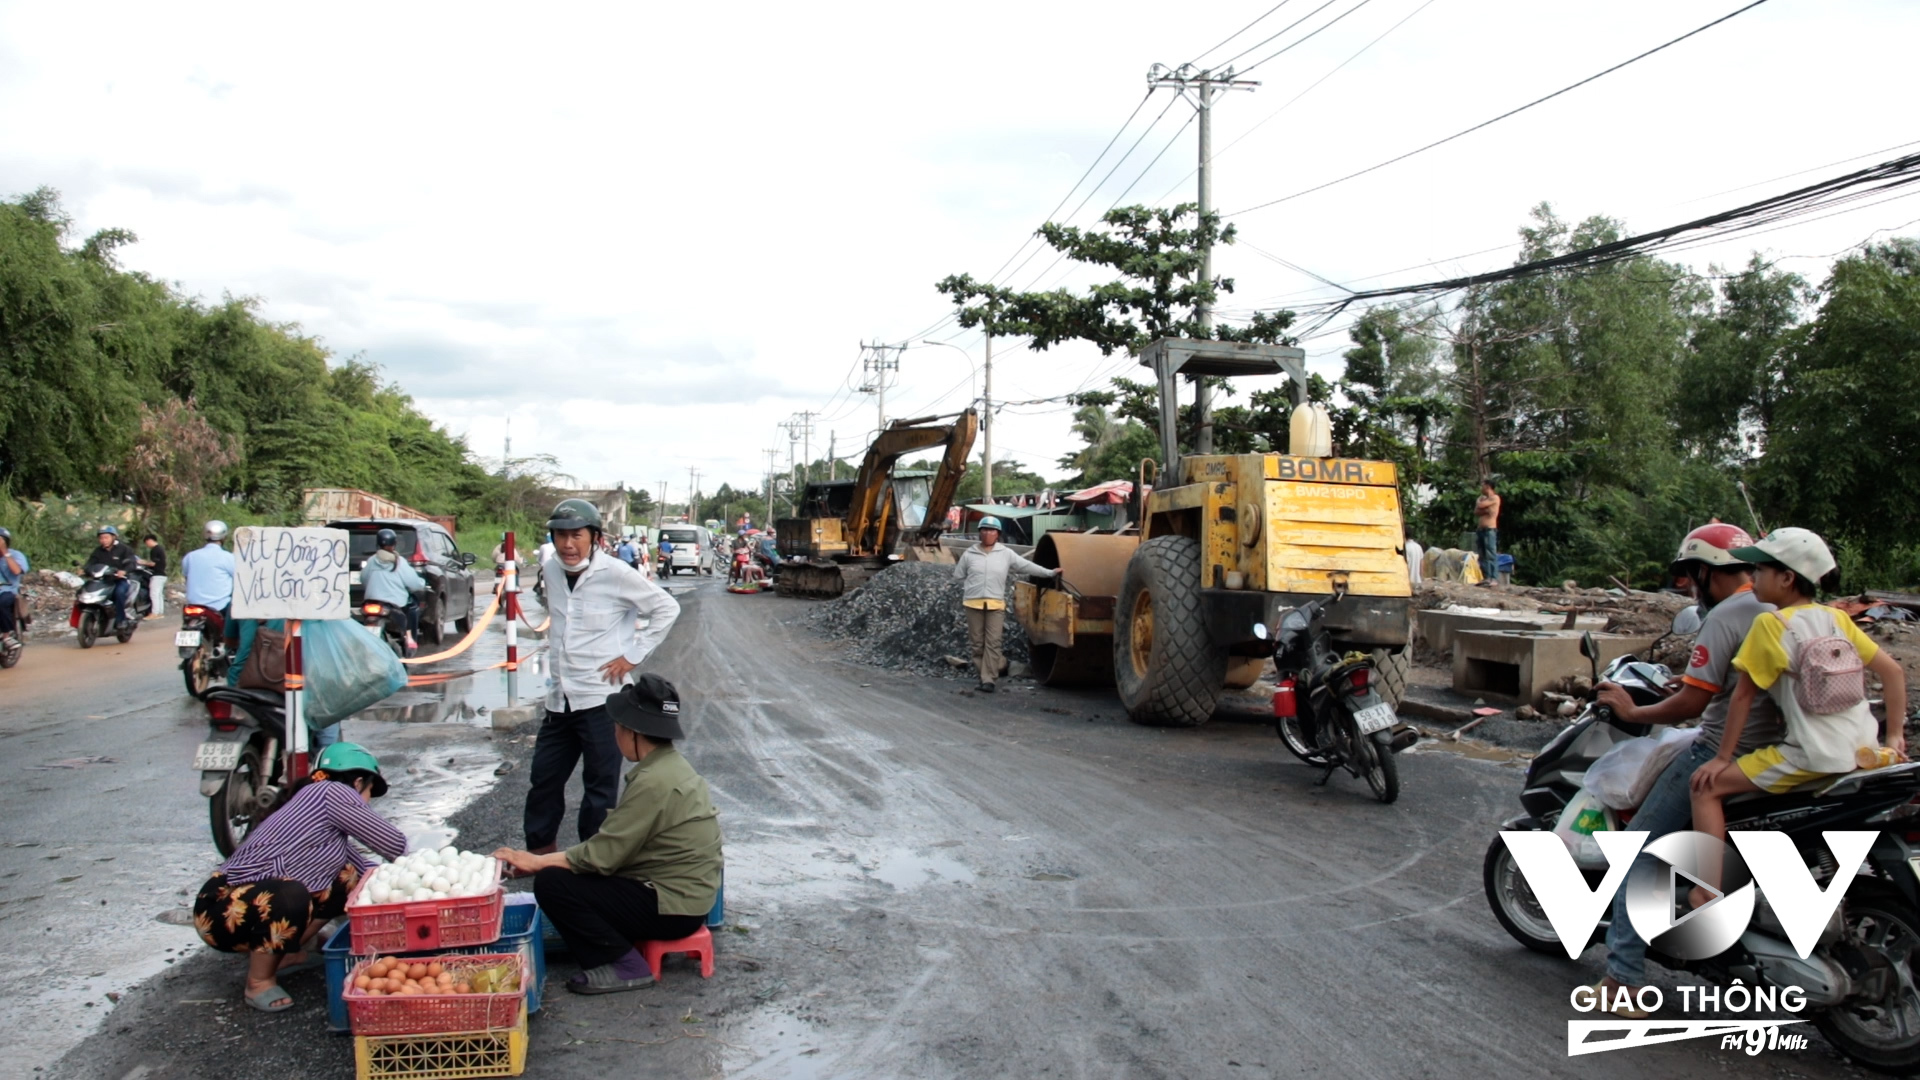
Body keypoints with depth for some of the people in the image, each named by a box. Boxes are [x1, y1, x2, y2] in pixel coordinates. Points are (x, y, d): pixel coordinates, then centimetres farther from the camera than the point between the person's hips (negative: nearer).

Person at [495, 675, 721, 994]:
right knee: (560, 870, 15)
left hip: (672, 908, -10)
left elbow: (601, 856, -20)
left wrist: (535, 862, -9)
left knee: (551, 883, -14)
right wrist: (542, 861, 8)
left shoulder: (654, 782, -22)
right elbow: (616, 843, 11)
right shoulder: (670, 765, 9)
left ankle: (623, 965, -5)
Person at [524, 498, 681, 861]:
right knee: (543, 779, 16)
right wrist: (554, 660, 13)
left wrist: (633, 655, -8)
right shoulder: (550, 570, 5)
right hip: (560, 699, 6)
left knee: (600, 787, 4)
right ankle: (539, 851, 33)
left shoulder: (615, 573, -13)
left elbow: (667, 608, -6)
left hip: (601, 698, -6)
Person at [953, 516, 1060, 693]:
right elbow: (958, 576, 15)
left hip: (995, 604, -1)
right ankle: (985, 674, 17)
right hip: (973, 604, 1)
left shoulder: (1006, 553, 3)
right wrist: (970, 589, 10)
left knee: (993, 643, -8)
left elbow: (1027, 566, 4)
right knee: (977, 643, 5)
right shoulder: (969, 554, 5)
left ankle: (988, 679, -8)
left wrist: (1050, 573, 2)